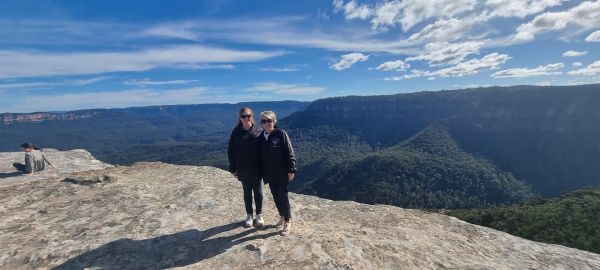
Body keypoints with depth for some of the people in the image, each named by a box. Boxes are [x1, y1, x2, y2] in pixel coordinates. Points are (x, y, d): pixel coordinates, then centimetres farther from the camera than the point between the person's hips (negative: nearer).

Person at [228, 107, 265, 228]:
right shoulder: (236, 132, -2)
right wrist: (233, 168, -1)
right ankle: (249, 216, 31)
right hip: (243, 170, 1)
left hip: (257, 169, -1)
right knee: (247, 192, 14)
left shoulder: (259, 131, -6)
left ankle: (259, 215, 28)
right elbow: (231, 151, 1)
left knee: (258, 192, 10)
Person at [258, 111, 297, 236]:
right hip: (270, 174, 5)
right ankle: (282, 216, 35)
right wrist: (263, 173, 12)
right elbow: (260, 156, 12)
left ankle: (288, 221, 16)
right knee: (275, 196, 16)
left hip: (282, 173, -5)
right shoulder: (261, 137, 5)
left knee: (283, 196, 1)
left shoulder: (281, 134, -10)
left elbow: (290, 153, -11)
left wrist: (291, 170, -14)